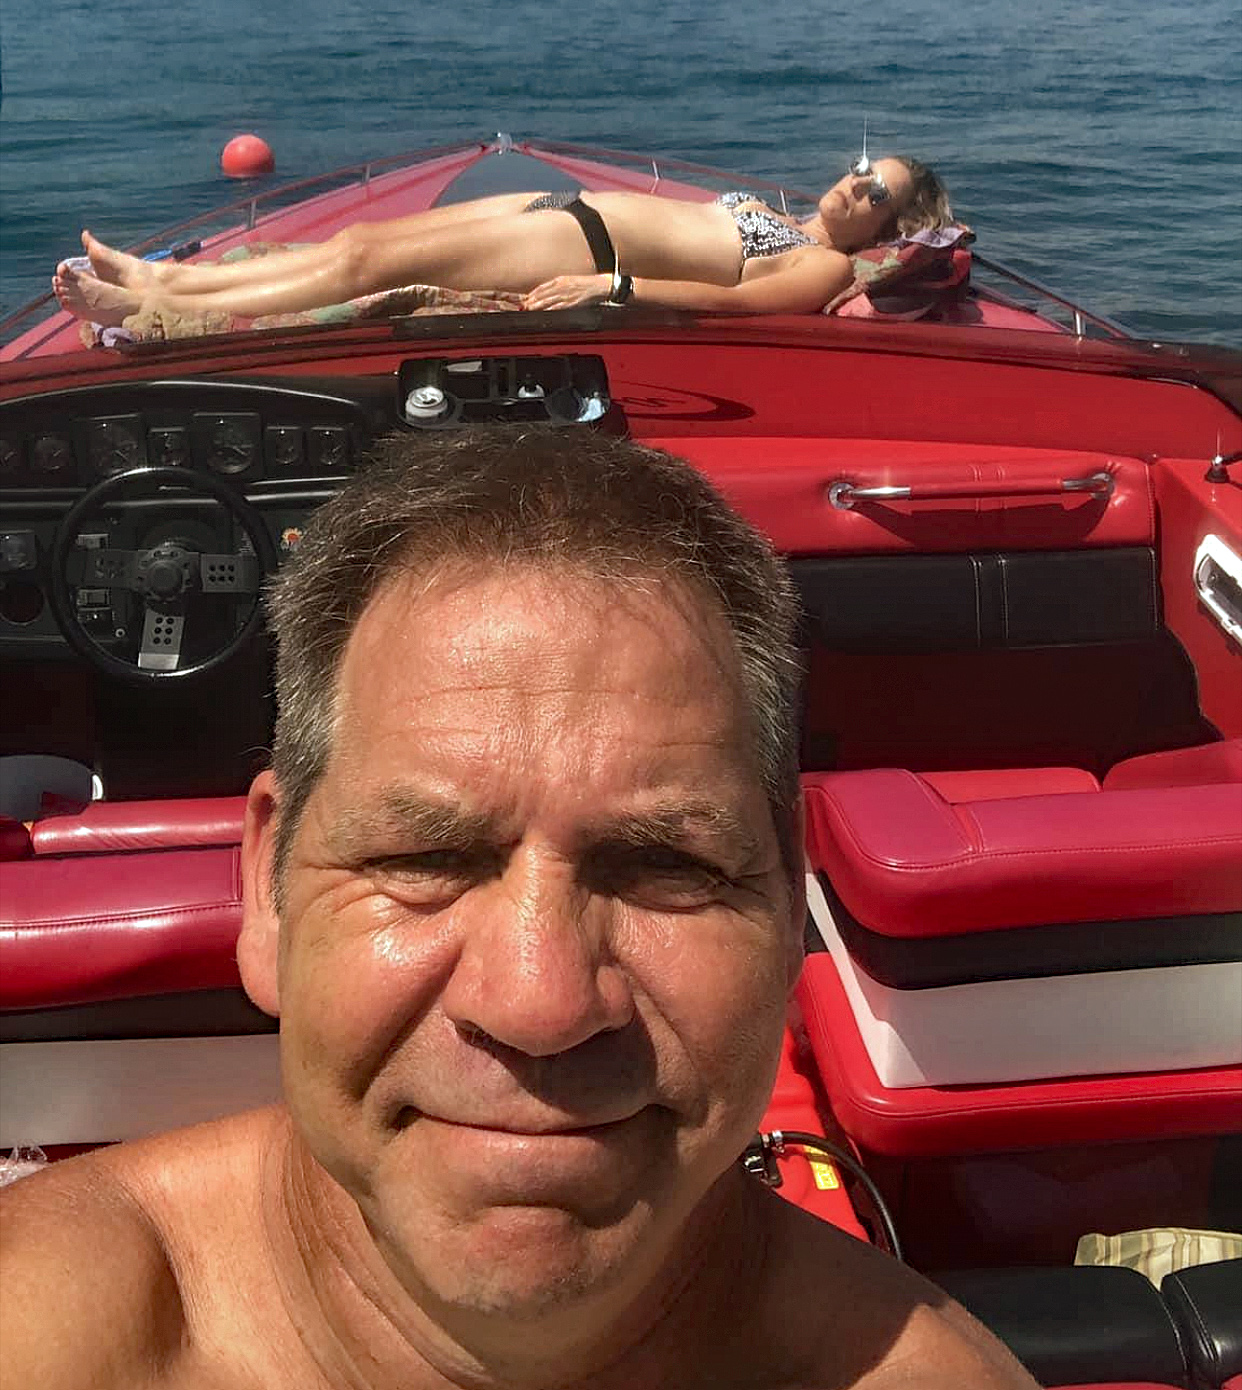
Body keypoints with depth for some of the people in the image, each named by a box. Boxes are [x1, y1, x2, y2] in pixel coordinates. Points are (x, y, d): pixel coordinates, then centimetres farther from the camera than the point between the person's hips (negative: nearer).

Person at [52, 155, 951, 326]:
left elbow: (730, 299, -18)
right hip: (571, 209, 8)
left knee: (373, 261, -15)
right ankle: (163, 278, 4)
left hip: (588, 247, -8)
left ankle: (153, 310, -11)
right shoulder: (778, 219, 23)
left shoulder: (827, 266, -3)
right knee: (361, 239, -1)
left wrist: (612, 284, -27)